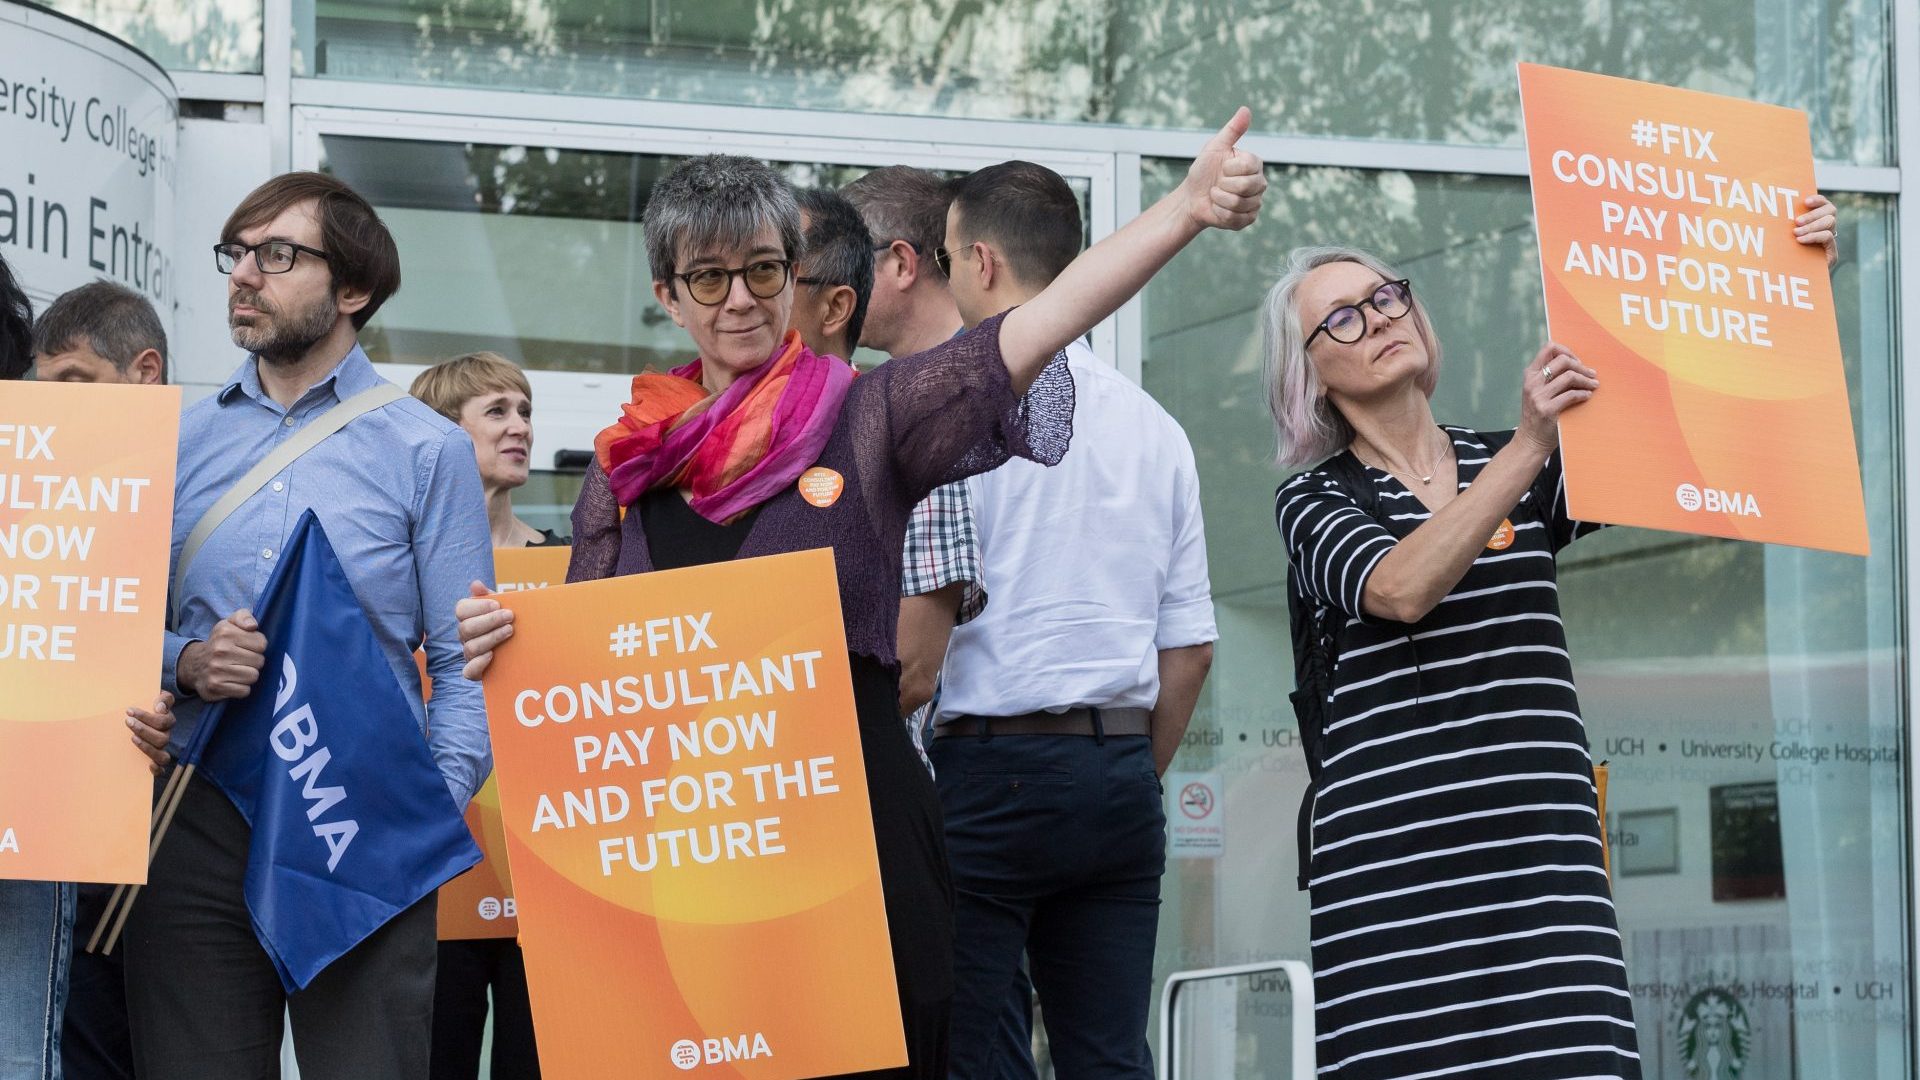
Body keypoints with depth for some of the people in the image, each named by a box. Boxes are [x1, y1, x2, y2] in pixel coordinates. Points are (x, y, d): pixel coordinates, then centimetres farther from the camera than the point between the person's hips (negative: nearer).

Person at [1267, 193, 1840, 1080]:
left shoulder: (1514, 467, 18)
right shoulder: (1314, 503, 9)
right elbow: (1400, 591, -12)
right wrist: (1528, 449, -19)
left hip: (1543, 854, 2)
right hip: (1392, 864, -2)